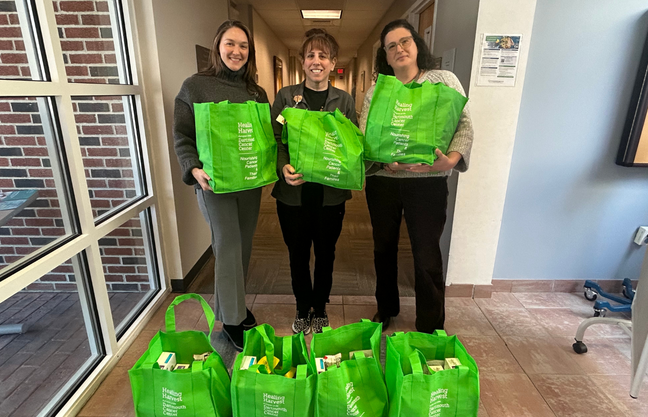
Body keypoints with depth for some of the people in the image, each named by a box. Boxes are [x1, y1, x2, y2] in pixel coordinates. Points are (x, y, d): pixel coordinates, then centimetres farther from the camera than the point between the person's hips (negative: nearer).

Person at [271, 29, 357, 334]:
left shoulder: (344, 100, 5)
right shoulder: (286, 96, 3)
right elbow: (274, 139, -2)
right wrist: (284, 168, -21)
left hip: (330, 193, 1)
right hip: (293, 192, 0)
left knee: (325, 254, 14)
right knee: (298, 254, 12)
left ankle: (320, 309, 36)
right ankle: (302, 309, 36)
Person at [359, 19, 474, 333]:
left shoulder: (445, 80, 5)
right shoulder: (374, 93, 8)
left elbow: (465, 125, -2)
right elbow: (363, 138, -3)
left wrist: (452, 158, -22)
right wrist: (386, 162, -22)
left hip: (428, 181, -2)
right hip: (382, 181, 3)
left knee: (427, 255, 1)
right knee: (384, 247, 15)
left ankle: (431, 330, 21)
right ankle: (386, 309, 38)